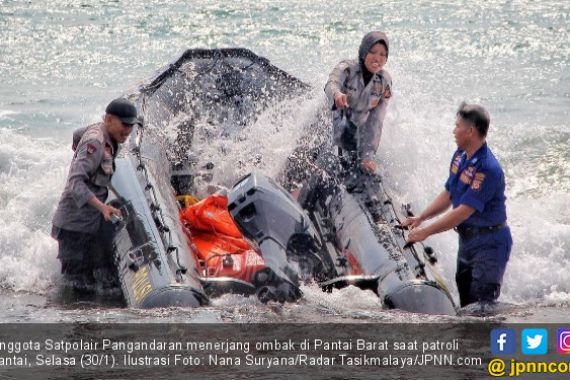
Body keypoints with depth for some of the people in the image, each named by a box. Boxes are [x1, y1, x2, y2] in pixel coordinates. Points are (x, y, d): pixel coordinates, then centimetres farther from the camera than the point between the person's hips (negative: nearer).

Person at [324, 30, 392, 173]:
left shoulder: (384, 81, -7)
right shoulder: (347, 68, -17)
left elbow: (375, 122, -8)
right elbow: (331, 84, -39)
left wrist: (367, 155, -17)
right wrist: (336, 94, -65)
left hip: (354, 131, 2)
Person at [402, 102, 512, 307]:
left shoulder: (487, 169, -26)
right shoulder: (460, 156, 3)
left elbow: (463, 212, -26)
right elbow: (448, 194, 15)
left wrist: (425, 232, -21)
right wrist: (420, 218, 6)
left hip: (489, 242, -9)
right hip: (466, 239, 9)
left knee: (482, 304, -12)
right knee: (466, 302, 15)